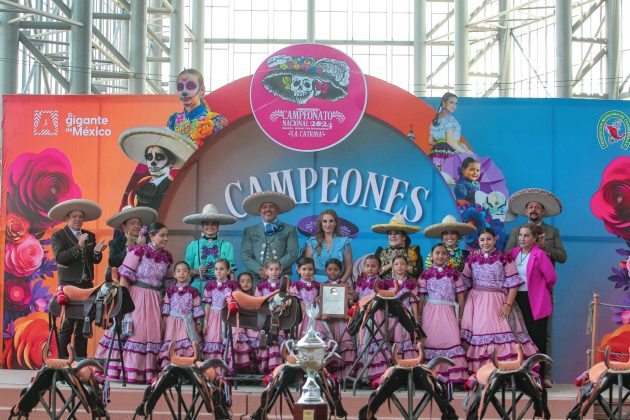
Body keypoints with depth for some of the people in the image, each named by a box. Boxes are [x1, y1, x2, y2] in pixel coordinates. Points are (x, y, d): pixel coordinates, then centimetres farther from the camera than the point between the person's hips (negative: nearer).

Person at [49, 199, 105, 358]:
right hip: (69, 285, -5)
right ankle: (63, 360, -6)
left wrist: (97, 251, -13)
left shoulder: (90, 236, 15)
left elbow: (96, 260, 9)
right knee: (67, 324, -8)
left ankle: (81, 358, 10)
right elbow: (60, 257, -15)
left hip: (87, 285, 5)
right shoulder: (58, 236, 0)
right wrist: (78, 247, -24)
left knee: (83, 324, 7)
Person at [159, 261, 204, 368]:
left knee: (188, 348, -7)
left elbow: (196, 309, 4)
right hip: (172, 322, 0)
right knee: (170, 348, -3)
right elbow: (166, 308, 7)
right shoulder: (170, 290, 5)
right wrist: (163, 322, 3)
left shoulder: (193, 291, 3)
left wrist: (197, 324, 2)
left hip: (187, 323, 0)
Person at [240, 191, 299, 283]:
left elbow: (292, 254, 2)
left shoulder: (289, 230, 12)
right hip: (256, 279, 1)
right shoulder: (249, 231, 16)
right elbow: (245, 255, 7)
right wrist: (259, 270, -10)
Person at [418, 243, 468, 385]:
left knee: (452, 339, -10)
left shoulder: (453, 273, 7)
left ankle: (455, 374, -9)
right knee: (432, 340, -2)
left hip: (448, 311, 0)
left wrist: (460, 316, 4)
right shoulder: (426, 274, 5)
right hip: (431, 311, 0)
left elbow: (460, 295, 8)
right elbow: (421, 296, 7)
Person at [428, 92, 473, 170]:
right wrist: (465, 151, -6)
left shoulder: (435, 120, 20)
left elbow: (430, 141, 22)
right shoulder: (450, 119, -5)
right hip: (447, 153, -9)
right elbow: (450, 141, -12)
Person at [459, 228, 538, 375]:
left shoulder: (504, 258, 0)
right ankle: (476, 373, 2)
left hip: (497, 302, -3)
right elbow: (464, 281, 17)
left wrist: (508, 304, -11)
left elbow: (513, 283, -2)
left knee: (500, 333, -12)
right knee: (477, 334, -1)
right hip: (476, 302, 3)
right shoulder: (472, 258, 9)